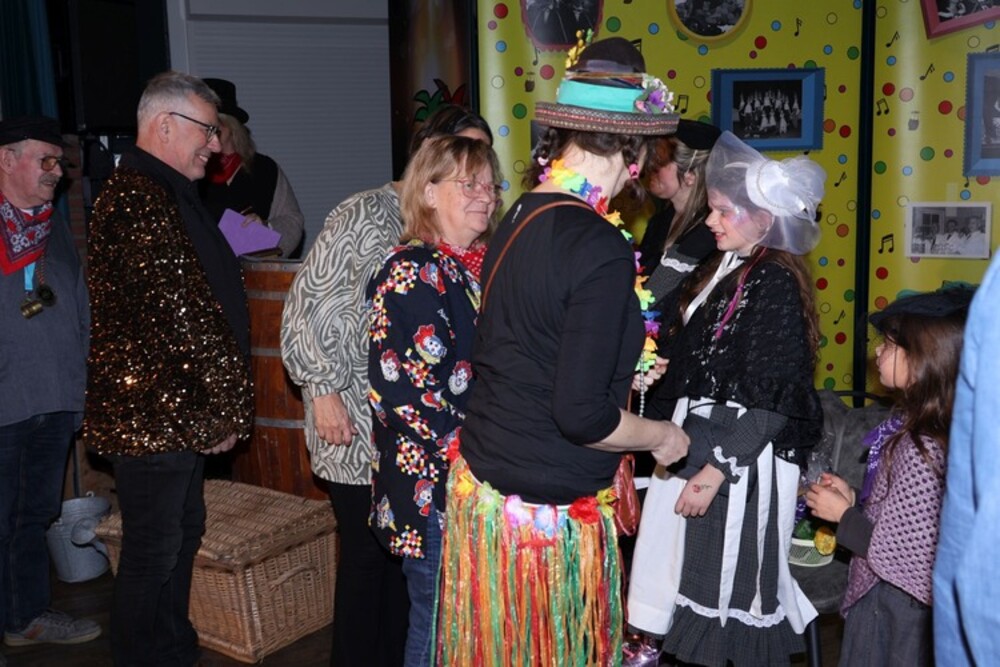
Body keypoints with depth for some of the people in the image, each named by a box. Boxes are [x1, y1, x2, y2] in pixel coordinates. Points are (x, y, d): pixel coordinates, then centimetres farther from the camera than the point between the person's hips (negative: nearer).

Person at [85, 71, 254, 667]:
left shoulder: (167, 194, 17)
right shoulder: (138, 199, -19)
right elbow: (183, 313, -23)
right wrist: (229, 405, -17)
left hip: (180, 410, 11)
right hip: (154, 412, -11)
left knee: (183, 534, 21)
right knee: (154, 552, 2)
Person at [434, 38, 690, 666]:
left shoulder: (521, 218, 1)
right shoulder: (601, 250, -23)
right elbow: (582, 415, -23)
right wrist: (662, 436, -5)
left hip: (479, 480, 7)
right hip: (547, 510, -7)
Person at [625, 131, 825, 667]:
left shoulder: (775, 284, -15)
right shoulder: (718, 272, 10)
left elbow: (768, 401, -18)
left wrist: (717, 470, -19)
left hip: (740, 458, -8)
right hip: (694, 443, 8)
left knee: (730, 581, 4)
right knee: (691, 569, 16)